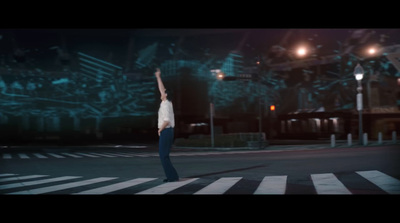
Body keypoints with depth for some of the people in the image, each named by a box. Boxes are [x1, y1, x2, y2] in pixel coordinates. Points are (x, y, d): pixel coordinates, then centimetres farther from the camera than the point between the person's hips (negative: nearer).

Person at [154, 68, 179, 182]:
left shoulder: (165, 105, -14)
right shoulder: (167, 102, 11)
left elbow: (167, 120, -24)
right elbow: (162, 89, 22)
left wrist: (160, 130, -10)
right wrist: (158, 77, 27)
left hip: (165, 131, -9)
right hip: (168, 131, 9)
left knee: (163, 155, -6)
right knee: (164, 155, 12)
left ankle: (172, 176, -5)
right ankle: (171, 176, 11)